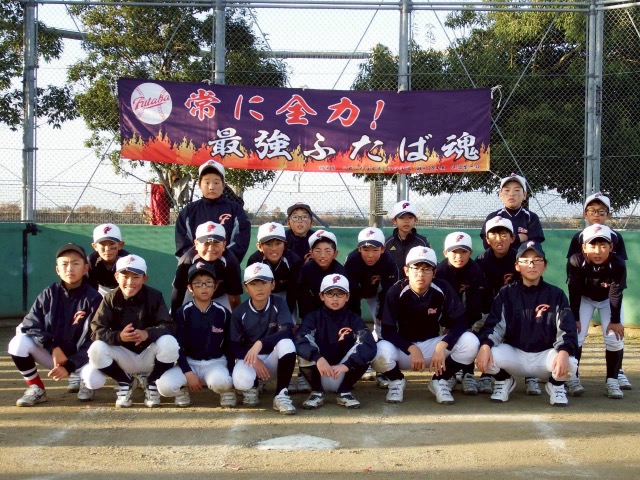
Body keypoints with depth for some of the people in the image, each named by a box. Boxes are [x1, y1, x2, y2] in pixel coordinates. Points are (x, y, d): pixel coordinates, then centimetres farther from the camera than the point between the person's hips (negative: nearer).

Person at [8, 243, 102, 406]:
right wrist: (54, 348, -24)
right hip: (50, 354, 2)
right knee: (18, 342, -22)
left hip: (79, 357, -2)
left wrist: (69, 366, -26)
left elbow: (92, 340, -17)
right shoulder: (49, 294, -6)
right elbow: (29, 325, -10)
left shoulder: (93, 299, -15)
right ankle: (36, 389, -2)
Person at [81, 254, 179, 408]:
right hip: (123, 357, 1)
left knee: (168, 342, -31)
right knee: (96, 349, -27)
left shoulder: (154, 296, -10)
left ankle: (151, 382, -1)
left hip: (149, 356, -1)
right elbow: (96, 330, -15)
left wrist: (148, 333, -39)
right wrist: (119, 336, -35)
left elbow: (169, 327, -19)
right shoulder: (111, 299, -7)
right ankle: (125, 382, 3)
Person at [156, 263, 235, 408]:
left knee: (221, 382, -37)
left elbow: (229, 345, 4)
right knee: (164, 386, -28)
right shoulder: (182, 313, -4)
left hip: (215, 362, -1)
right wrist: (188, 372, -16)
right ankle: (183, 388, 8)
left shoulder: (223, 313, -2)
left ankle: (227, 389, 1)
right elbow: (177, 346, -5)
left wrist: (230, 373, -6)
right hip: (189, 362, 1)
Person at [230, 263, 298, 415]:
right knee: (241, 381, -35)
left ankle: (281, 395, -20)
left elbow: (287, 331, -24)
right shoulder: (239, 312, -7)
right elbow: (234, 346, -5)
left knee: (286, 343, -33)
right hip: (248, 357, -1)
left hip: (273, 358, 1)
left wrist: (260, 344, -37)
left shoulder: (279, 304, -9)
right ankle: (252, 386, 6)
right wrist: (254, 360, -23)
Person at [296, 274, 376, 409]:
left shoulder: (354, 319, -4)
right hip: (319, 375, -1)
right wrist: (317, 358, -43)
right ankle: (317, 392, -6)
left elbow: (369, 346, -21)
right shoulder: (313, 318, -5)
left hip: (344, 376, 1)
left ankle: (344, 392, -5)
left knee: (363, 351, -22)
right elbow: (300, 341, -25)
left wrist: (346, 365, -36)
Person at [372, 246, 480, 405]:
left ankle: (440, 381, 2)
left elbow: (459, 323, -14)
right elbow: (388, 331, -16)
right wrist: (412, 349, -30)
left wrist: (442, 346, -31)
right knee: (380, 351, -35)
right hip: (403, 347, -2)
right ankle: (396, 381, 2)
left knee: (470, 342, -23)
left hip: (433, 345, 2)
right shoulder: (396, 292, -15)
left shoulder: (443, 289, -12)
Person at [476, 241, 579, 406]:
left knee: (569, 363, -33)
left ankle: (556, 385, 6)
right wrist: (485, 345, -31)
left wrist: (564, 352, -33)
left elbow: (567, 329, -11)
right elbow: (494, 325, -9)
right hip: (513, 354, 1)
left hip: (545, 356, -1)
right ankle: (504, 381, 7)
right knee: (487, 355, -29)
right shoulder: (506, 293, 2)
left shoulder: (556, 294, -1)